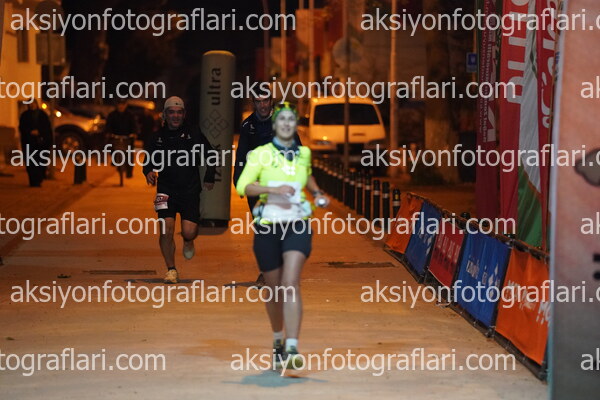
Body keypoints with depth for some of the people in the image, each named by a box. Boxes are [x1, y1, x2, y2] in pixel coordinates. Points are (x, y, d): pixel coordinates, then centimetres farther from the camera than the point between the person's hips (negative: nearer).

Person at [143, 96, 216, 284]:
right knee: (166, 229, -12)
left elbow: (211, 155, 13)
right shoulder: (158, 137, 5)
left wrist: (209, 177, 7)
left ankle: (188, 241, 29)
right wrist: (149, 172, -7)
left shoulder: (193, 133, 2)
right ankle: (171, 270, 3)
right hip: (166, 189, 1)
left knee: (189, 231, -11)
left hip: (190, 190, -1)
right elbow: (149, 161, 14)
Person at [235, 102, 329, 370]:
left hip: (297, 226, 0)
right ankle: (278, 340, 37)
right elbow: (242, 186, -11)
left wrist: (317, 193, 14)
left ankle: (293, 349, -25)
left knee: (291, 285, -18)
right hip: (268, 227, 0)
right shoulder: (261, 154, -1)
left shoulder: (304, 153, 10)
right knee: (274, 289, 11)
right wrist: (273, 189, -25)